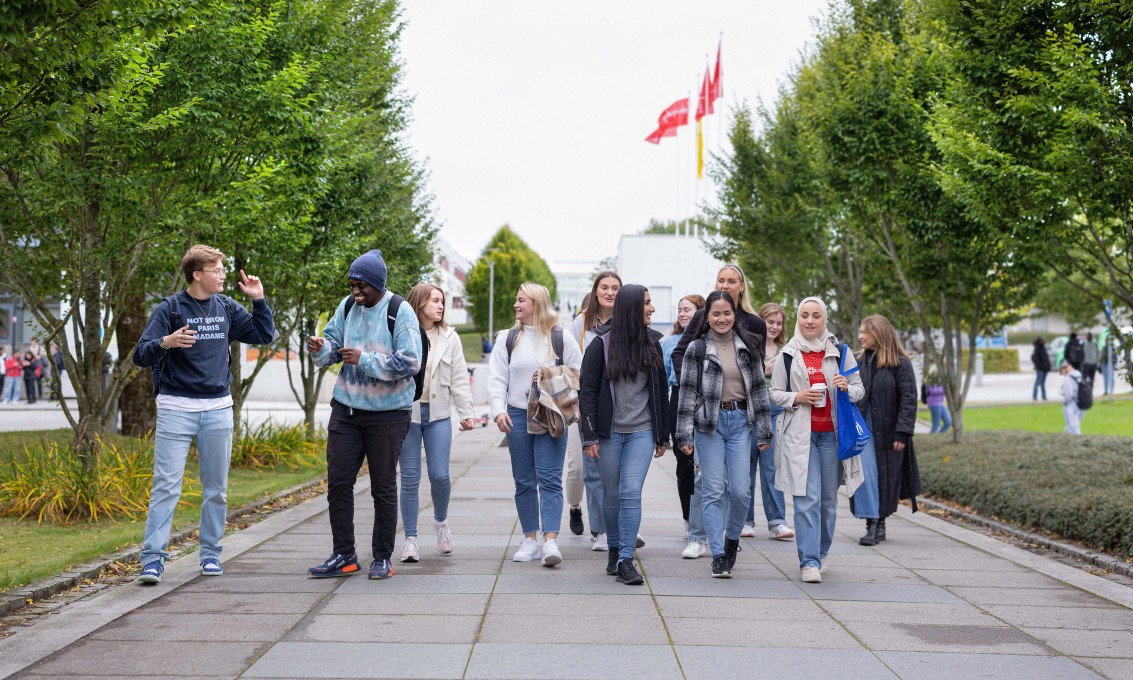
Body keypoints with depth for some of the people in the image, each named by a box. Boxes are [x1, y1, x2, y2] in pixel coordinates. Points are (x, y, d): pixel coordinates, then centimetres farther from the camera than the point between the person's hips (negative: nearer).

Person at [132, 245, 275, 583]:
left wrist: (259, 300, 4)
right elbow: (141, 356, -10)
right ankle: (152, 558, -5)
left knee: (216, 488, 9)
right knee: (166, 486, -8)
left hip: (218, 408, 5)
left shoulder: (226, 308, 9)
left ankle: (210, 554, 20)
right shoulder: (170, 308, -5)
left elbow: (264, 334, 17)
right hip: (176, 408, -4)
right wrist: (165, 343, -30)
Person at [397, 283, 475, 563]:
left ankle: (441, 521, 28)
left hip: (438, 414, 2)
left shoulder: (449, 338, 6)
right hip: (406, 413, -2)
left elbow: (459, 379, 8)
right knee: (410, 478, 0)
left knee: (439, 475, -2)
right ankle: (410, 539, 9)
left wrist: (466, 412, 1)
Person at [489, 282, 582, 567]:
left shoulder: (561, 337, 2)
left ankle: (550, 541, -16)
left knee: (550, 479, -10)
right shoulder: (507, 338, 9)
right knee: (524, 481, 7)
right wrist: (499, 410, -9)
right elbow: (497, 378, 4)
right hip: (518, 416, 3)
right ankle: (531, 540, 15)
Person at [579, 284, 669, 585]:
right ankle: (614, 550, 26)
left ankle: (626, 559, -8)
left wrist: (663, 436, 13)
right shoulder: (602, 344, -3)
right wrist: (589, 436, -9)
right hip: (609, 432, -1)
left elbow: (662, 390, 13)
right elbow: (587, 391, -3)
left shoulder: (652, 343, 8)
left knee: (631, 493, -10)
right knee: (611, 495, 8)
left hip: (642, 431, 1)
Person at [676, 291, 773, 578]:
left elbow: (759, 388, 9)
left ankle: (732, 538, 25)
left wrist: (764, 431, 6)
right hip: (708, 423, -2)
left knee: (741, 490, -2)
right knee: (713, 491, -2)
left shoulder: (747, 346, 7)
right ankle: (718, 555, 6)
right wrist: (685, 434, -7)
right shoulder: (696, 348, 0)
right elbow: (687, 392, -2)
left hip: (740, 421, 2)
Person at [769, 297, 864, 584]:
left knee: (828, 498, 8)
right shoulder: (788, 354, 7)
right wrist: (796, 398, -10)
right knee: (807, 498, -10)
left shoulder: (840, 351, 8)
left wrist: (847, 388, -11)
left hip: (832, 433, 2)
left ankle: (821, 553, 25)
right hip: (800, 433, -1)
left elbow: (860, 389, 12)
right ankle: (809, 561, -10)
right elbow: (774, 393, 9)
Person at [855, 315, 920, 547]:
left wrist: (902, 433, -14)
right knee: (865, 477, -6)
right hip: (863, 430, 3)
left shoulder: (900, 363, -5)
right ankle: (872, 525, -2)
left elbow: (909, 400, -8)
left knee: (887, 478, 7)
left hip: (888, 432, -3)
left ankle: (880, 522, 19)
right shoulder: (859, 362, 7)